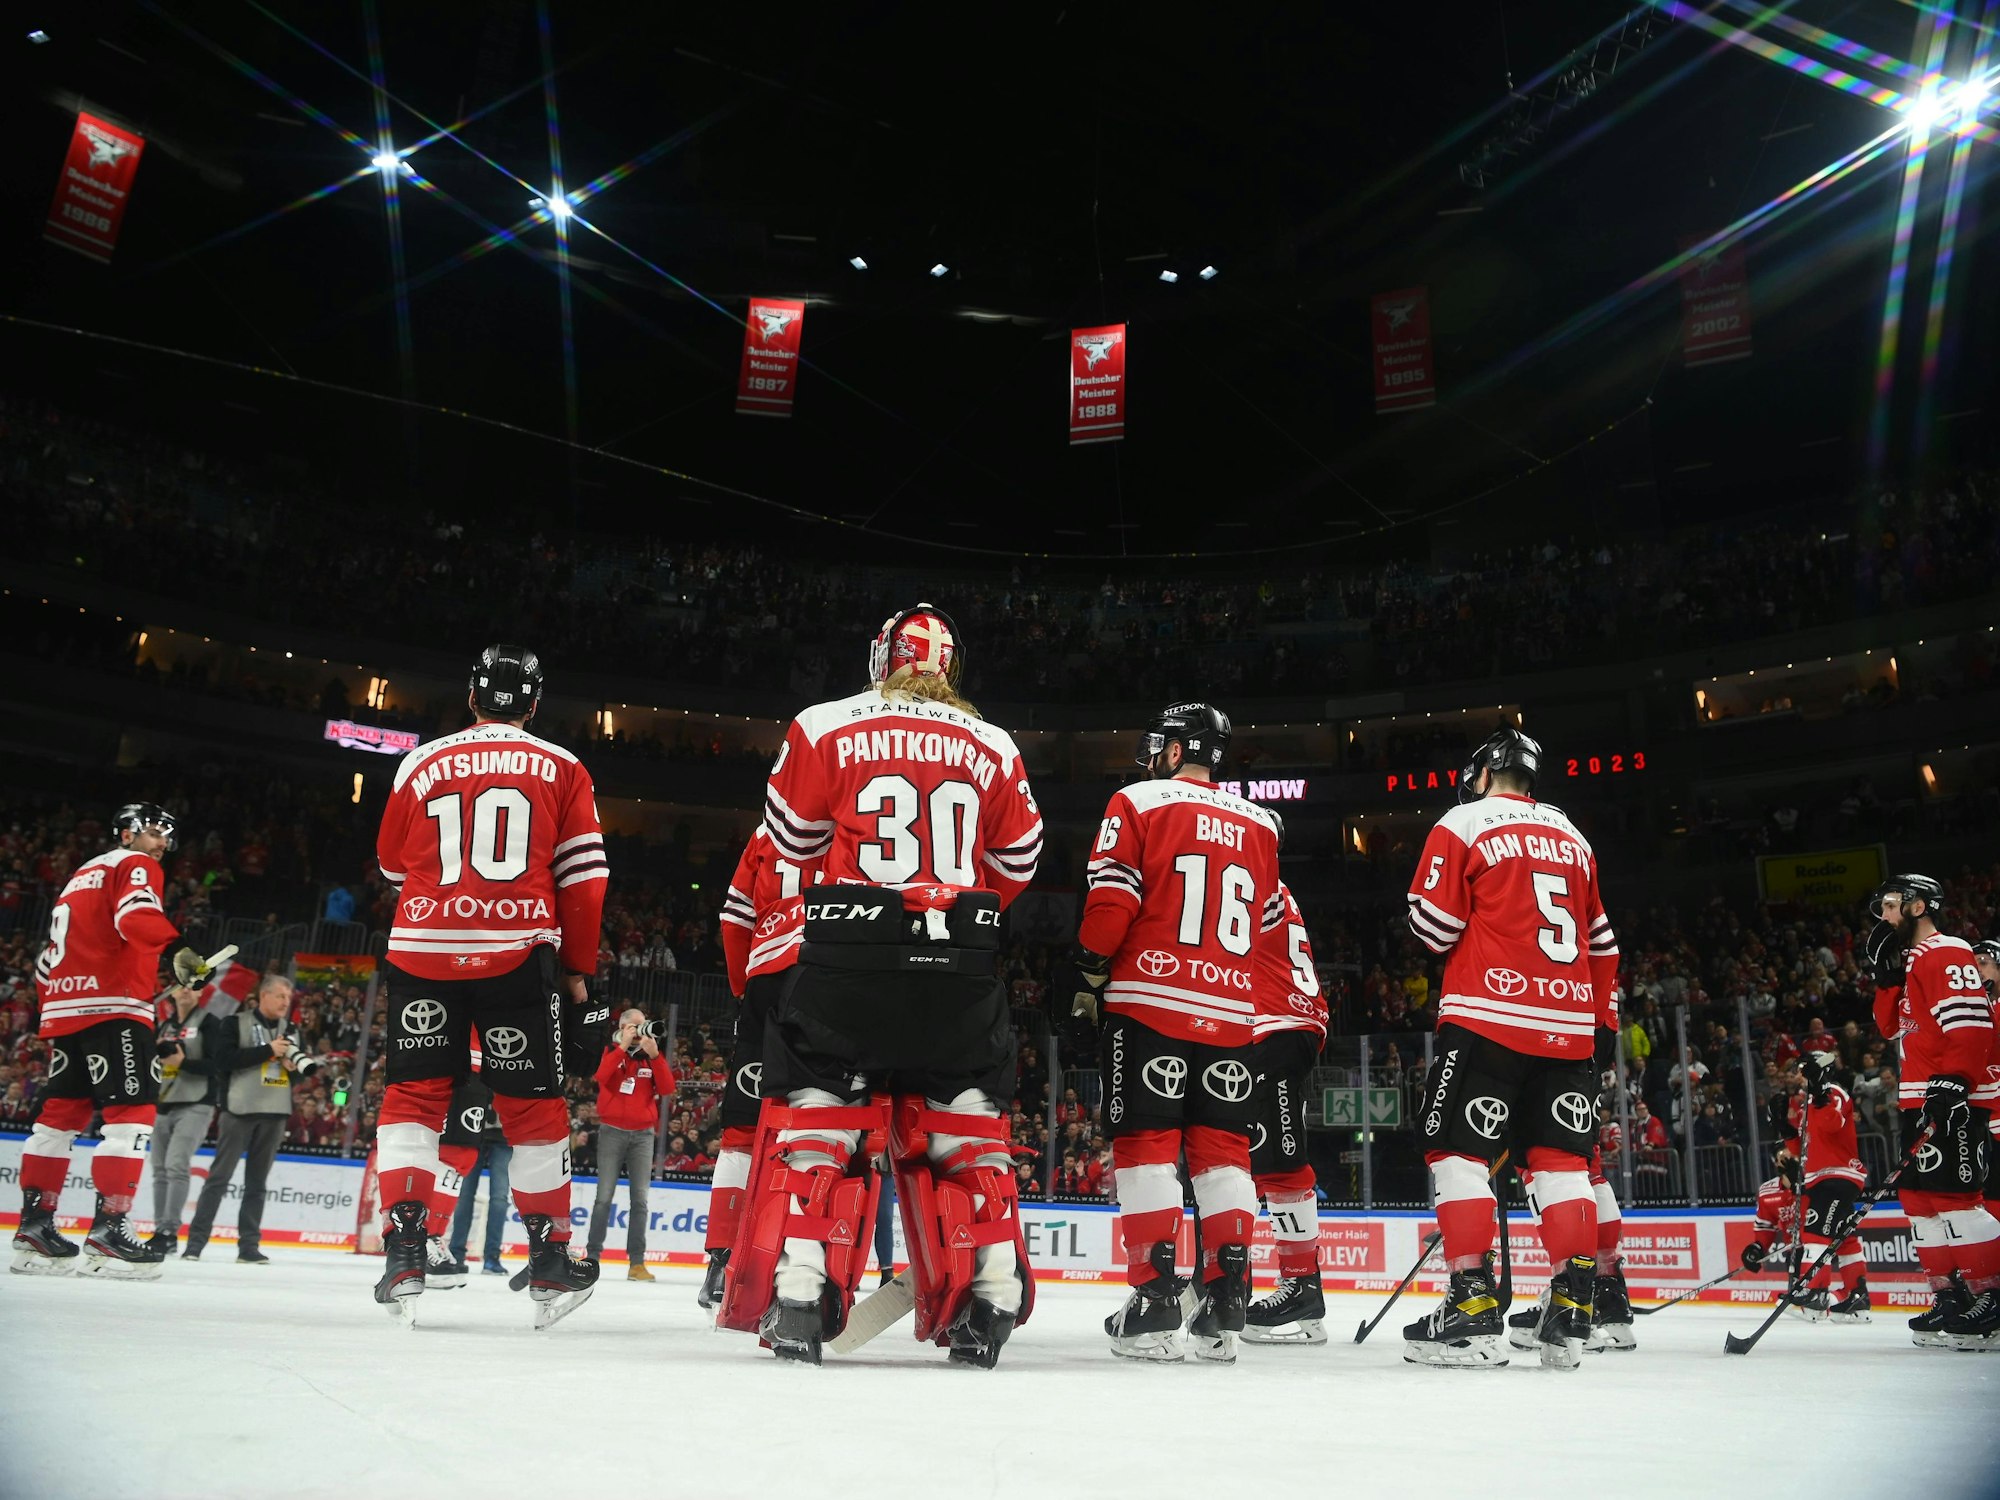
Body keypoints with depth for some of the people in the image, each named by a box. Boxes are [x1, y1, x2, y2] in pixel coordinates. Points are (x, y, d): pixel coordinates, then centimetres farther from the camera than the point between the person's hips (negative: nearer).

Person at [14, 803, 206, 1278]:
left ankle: (34, 1224, 18)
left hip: (63, 1008, 9)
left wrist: (53, 1009, 31)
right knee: (132, 1113, -11)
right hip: (113, 1006, -9)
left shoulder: (81, 876, 28)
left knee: (60, 1113, 14)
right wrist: (178, 950, -37)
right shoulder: (134, 865, 1)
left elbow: (49, 959, 29)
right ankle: (108, 1228, -17)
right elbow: (137, 916, -23)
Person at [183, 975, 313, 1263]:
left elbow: (303, 1068, 19)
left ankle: (249, 1244, 10)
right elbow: (223, 1059, -15)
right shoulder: (235, 1022, -3)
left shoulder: (291, 1030, 14)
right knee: (220, 1176, -2)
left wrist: (294, 1064, -4)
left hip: (275, 1112, 5)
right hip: (240, 1108, -5)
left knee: (257, 1181, 7)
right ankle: (196, 1241, 4)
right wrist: (268, 1051, -17)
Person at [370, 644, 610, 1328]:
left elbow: (394, 866, 21)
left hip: (423, 951, 1)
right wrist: (578, 972, 11)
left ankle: (404, 1249, 2)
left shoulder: (421, 763, 10)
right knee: (532, 1104, 8)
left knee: (414, 1093, 11)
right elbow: (582, 879, 4)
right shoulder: (562, 770, 7)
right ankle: (550, 1260, 14)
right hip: (518, 954, -1)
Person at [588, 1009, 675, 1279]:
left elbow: (667, 1090, -3)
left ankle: (636, 1262, -1)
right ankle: (592, 1255, 2)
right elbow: (601, 1077, -15)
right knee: (605, 1196, -5)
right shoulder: (611, 1051, 5)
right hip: (612, 1131, -2)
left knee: (640, 1198, -2)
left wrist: (654, 1055, -13)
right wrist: (623, 1046, -18)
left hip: (643, 1134, 2)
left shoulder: (652, 1057, 9)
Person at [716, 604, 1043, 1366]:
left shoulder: (826, 727, 1)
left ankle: (798, 1293, 1)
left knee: (818, 1116, 7)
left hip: (849, 957, -2)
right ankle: (988, 1302, 12)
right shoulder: (994, 746, 9)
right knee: (964, 1125, 12)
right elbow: (1017, 864, 13)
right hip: (962, 965, 3)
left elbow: (790, 838, 6)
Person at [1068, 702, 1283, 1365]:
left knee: (1147, 1145, 1)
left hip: (1148, 1002, -4)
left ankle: (1154, 1302, -3)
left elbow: (1110, 900, -7)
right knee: (1223, 1151, 8)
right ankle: (1226, 1306, 7)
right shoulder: (1259, 824, 14)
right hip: (1231, 1014, 4)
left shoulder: (1139, 802, -1)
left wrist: (1091, 978, 4)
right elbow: (1270, 925, 19)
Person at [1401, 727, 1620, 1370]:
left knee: (1459, 1150, -2)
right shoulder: (1572, 836, 19)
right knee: (1562, 1159, 8)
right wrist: (1605, 1020, 25)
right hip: (1569, 1025, 6)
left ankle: (1471, 1310, -8)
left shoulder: (1464, 824, 0)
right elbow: (1601, 941, 21)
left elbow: (1434, 926, -5)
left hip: (1487, 1015, -6)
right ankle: (1573, 1311, 4)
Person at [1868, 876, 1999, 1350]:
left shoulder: (1945, 953, -10)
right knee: (1919, 1195, 10)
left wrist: (1952, 1081, -27)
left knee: (1951, 1195, -13)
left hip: (1950, 1099, -11)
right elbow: (1890, 1026, 20)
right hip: (1919, 1098, 11)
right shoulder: (1911, 962, 21)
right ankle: (1951, 1298, 16)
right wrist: (1887, 975, 9)